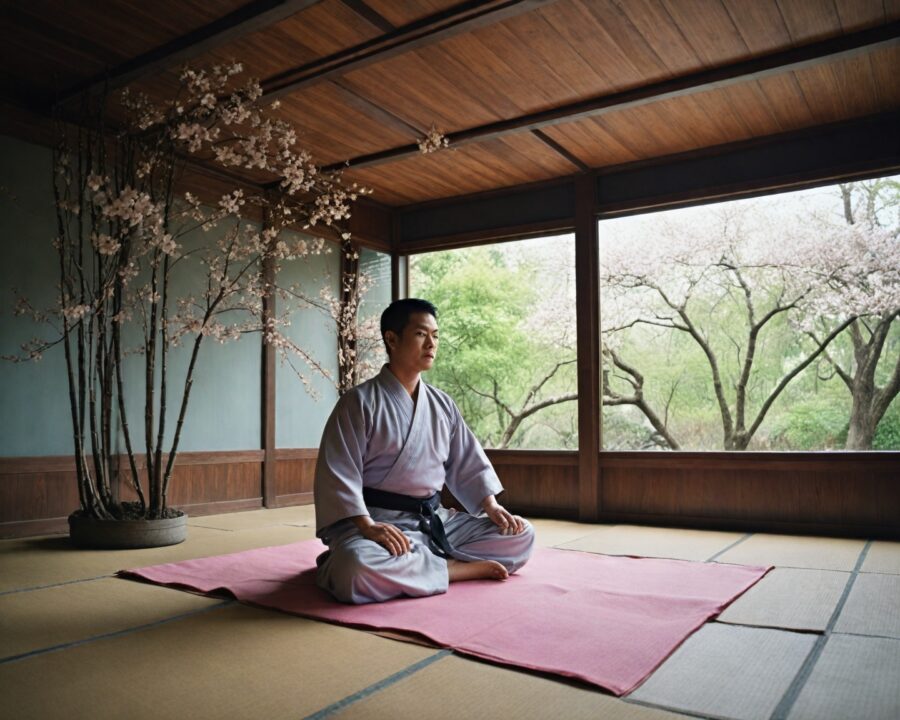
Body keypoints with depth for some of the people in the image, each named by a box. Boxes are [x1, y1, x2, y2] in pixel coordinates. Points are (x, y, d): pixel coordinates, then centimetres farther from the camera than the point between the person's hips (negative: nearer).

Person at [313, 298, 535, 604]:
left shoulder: (443, 405, 10)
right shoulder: (360, 401, -7)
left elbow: (469, 463, 15)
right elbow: (338, 474, -13)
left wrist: (492, 507, 0)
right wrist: (367, 526, -26)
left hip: (435, 520, 7)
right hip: (379, 521, -6)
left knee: (521, 536, -3)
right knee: (358, 565, -39)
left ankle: (403, 569, -11)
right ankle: (460, 568, -16)